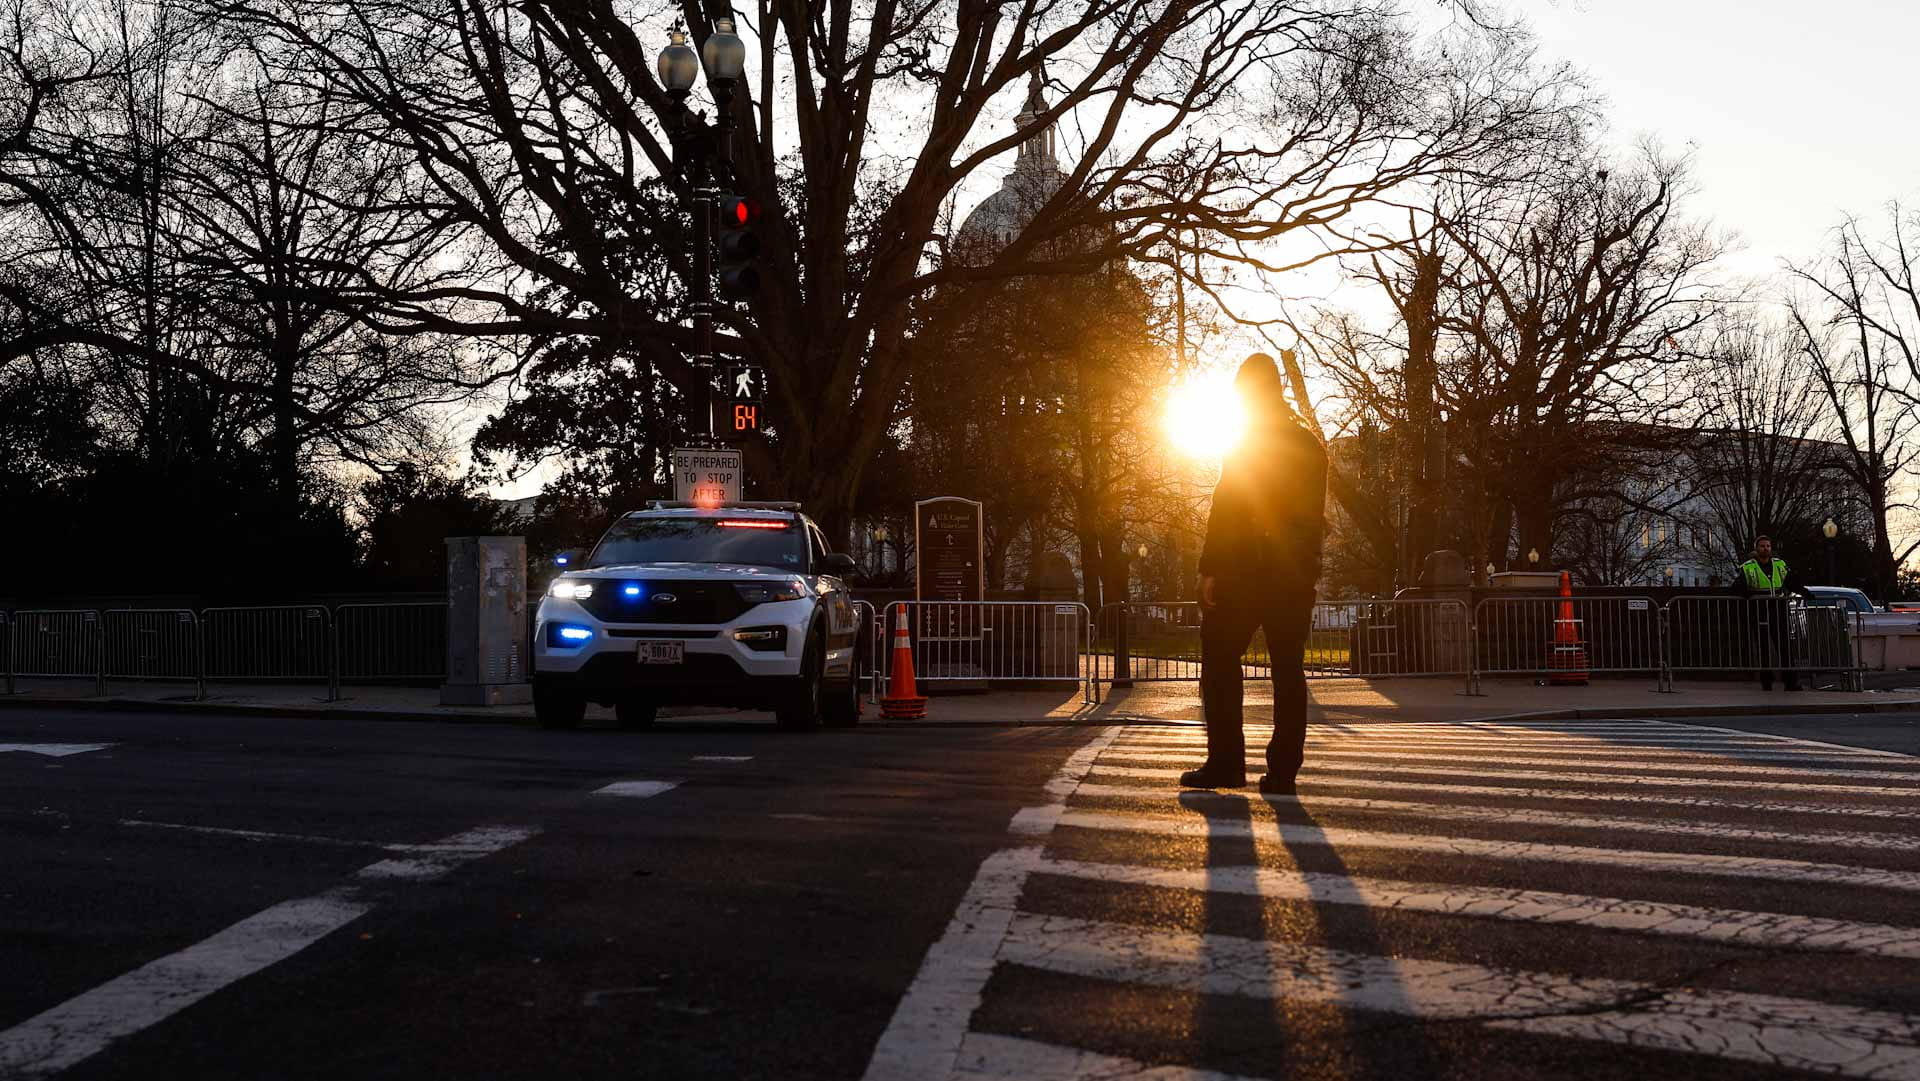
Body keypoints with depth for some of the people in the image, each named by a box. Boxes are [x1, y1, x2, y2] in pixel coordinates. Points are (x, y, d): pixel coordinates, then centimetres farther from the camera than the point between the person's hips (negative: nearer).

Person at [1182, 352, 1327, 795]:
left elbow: (1225, 508, -12)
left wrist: (1209, 569, -13)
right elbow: (1315, 516, 15)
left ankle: (1226, 762, -3)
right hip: (1296, 574, 6)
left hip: (1245, 570, -6)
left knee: (1220, 662, 2)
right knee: (1288, 670, 5)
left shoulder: (1248, 443, -5)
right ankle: (1283, 770, 2)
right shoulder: (1311, 446, 13)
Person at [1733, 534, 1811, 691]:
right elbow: (1737, 587, -3)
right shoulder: (1747, 568, 2)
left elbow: (1792, 583, 18)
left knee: (1786, 646, -1)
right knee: (1764, 649, 2)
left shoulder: (1781, 565, 14)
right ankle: (1766, 682, 8)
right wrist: (1748, 593, -22)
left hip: (1780, 612, 3)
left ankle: (1791, 681, 1)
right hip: (1760, 612, -3)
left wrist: (1805, 593, 3)